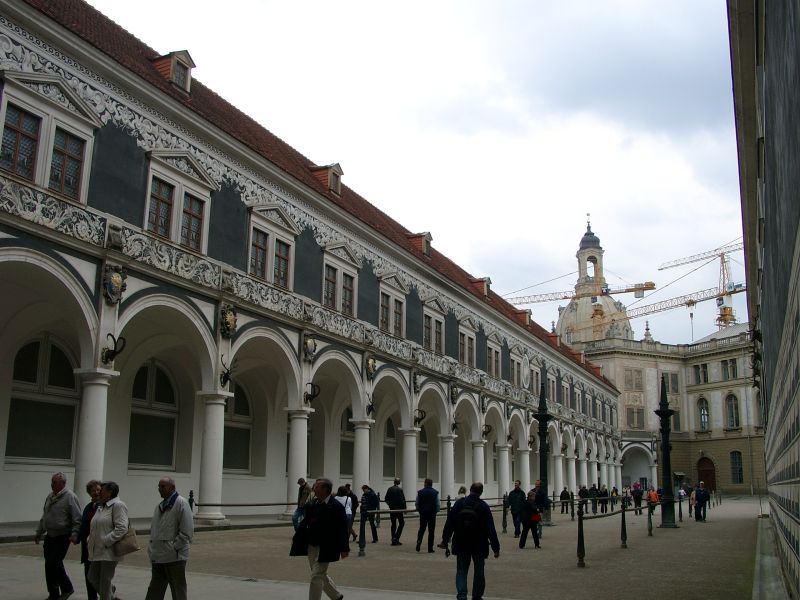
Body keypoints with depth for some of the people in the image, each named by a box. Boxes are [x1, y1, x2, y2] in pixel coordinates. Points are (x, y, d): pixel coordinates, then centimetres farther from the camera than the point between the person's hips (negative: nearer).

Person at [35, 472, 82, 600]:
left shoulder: (70, 497, -14)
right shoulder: (50, 496, 11)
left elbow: (77, 519, -17)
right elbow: (44, 517, 22)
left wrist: (75, 534, -26)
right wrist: (39, 533, 23)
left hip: (62, 537, -8)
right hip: (49, 536, 8)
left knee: (54, 563, -11)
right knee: (49, 564, 9)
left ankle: (67, 588, 8)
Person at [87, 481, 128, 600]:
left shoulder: (118, 505, -13)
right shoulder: (101, 507, 15)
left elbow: (121, 529, -22)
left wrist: (105, 542, -21)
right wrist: (91, 540, 10)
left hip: (109, 552, -9)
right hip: (97, 552, 9)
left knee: (105, 582, -2)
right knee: (93, 577, 14)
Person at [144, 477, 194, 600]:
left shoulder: (181, 503, -11)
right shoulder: (160, 505, 14)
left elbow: (187, 532, -16)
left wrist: (174, 548, -16)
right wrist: (152, 548, 9)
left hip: (174, 557, -8)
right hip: (157, 557, 8)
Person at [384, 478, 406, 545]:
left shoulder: (389, 489, 3)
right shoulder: (400, 489, -12)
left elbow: (386, 499, 7)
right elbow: (403, 500, -14)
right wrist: (404, 509, -7)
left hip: (392, 509, 5)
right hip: (399, 509, -5)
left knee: (393, 524, 11)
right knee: (401, 523, 6)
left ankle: (393, 540, 11)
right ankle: (396, 538, -5)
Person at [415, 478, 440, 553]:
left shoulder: (420, 492, -3)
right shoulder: (435, 492, -5)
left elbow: (416, 503, 1)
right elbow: (437, 504, -7)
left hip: (423, 513, 1)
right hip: (432, 513, -1)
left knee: (421, 529, 15)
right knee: (431, 531, 6)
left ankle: (419, 542, -8)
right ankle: (430, 548, 6)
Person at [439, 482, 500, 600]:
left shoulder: (459, 503, -6)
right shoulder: (484, 507, -11)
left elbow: (449, 523, -3)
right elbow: (491, 529, -11)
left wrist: (445, 540, 7)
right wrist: (495, 547, -6)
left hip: (461, 545, 1)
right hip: (479, 546, -1)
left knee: (461, 571, 8)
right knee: (479, 572, 15)